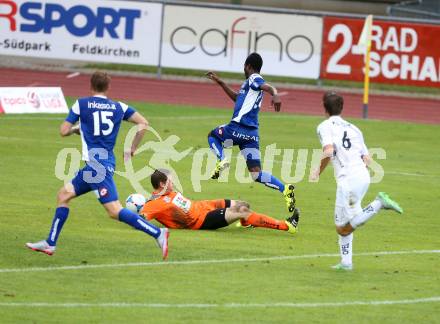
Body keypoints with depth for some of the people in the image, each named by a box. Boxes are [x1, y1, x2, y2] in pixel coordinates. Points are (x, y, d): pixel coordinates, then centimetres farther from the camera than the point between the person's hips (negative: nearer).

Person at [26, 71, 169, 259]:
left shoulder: (81, 104, -1)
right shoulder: (119, 107, 10)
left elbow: (63, 131, 1)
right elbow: (143, 124, 6)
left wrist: (76, 129, 24)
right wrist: (132, 150, 15)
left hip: (96, 164, -8)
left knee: (114, 211, -15)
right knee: (64, 195, 18)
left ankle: (157, 233, -24)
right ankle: (50, 244, 21)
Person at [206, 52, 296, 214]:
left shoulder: (253, 79, -2)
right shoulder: (252, 84, 25)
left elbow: (269, 87, -23)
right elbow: (237, 97, 41)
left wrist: (275, 95, -46)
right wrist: (220, 82, 42)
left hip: (238, 128, -8)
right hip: (252, 133, 8)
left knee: (213, 135, 22)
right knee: (256, 173, 3)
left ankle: (221, 160, -4)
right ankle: (285, 189, -14)